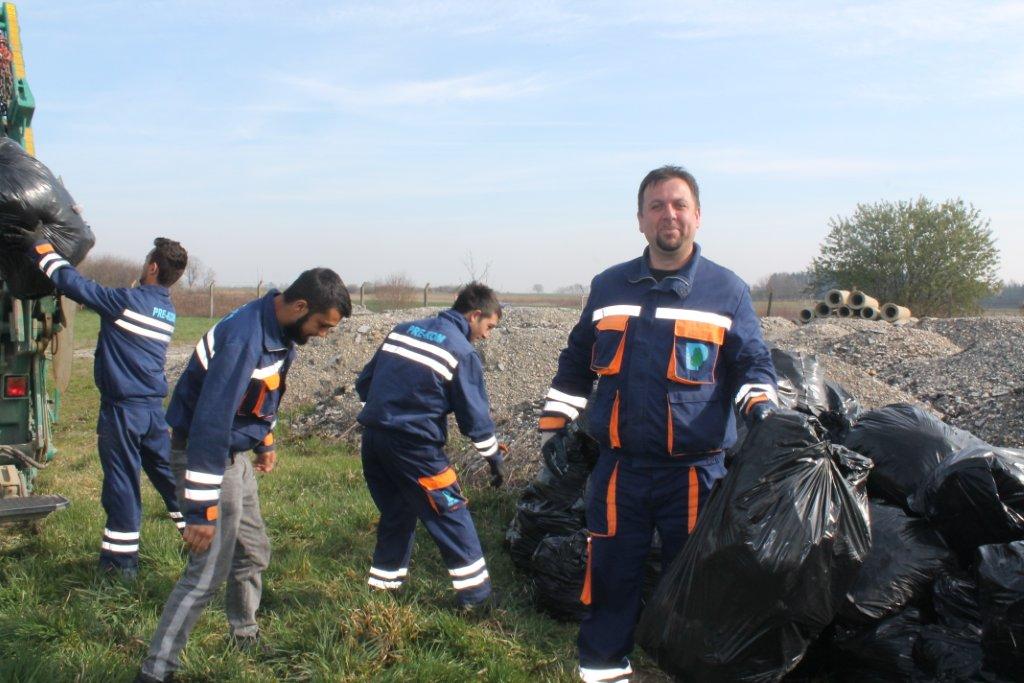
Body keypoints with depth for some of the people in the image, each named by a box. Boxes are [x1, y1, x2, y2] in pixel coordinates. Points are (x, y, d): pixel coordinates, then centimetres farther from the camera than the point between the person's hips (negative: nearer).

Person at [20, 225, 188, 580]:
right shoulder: (167, 310, 9)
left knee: (122, 482, 2)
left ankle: (121, 559, 12)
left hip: (122, 410, -7)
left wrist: (41, 245, 4)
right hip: (155, 408, 7)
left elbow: (73, 282, -12)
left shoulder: (126, 301, -14)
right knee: (170, 475, 16)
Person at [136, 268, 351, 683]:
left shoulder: (277, 329, -2)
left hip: (234, 453, 9)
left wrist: (265, 440, 26)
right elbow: (210, 425, -32)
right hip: (205, 454, -9)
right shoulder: (244, 339, -31)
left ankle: (247, 641, 38)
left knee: (253, 553, 19)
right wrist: (201, 510, -29)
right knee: (209, 571, -6)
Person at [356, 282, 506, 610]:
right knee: (451, 513, 5)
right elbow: (475, 414, -4)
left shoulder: (403, 330, 13)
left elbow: (364, 382, 17)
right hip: (413, 445, -7)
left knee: (396, 511, 22)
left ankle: (383, 583, 30)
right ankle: (475, 593, 8)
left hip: (372, 438, 7)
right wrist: (495, 457, 8)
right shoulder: (463, 352, -6)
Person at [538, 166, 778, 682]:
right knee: (610, 576, 7)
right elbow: (575, 364, 18)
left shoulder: (727, 290, 3)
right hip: (618, 468, 2)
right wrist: (553, 424, 14)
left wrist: (759, 404, -14)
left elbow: (753, 363, 6)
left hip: (695, 470, -2)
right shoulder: (608, 287, 10)